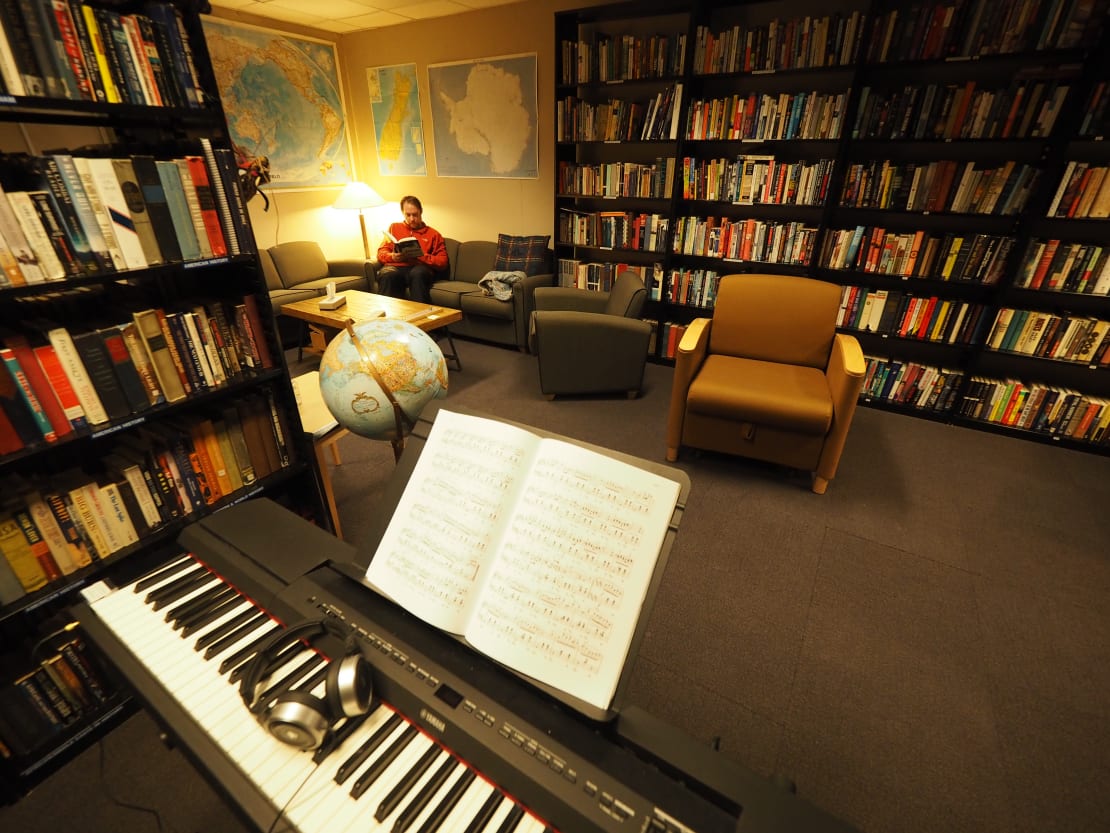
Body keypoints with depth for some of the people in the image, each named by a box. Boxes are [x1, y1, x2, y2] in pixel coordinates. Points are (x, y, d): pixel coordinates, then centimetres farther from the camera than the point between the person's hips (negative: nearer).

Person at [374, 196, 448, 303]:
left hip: (419, 268, -1)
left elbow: (442, 262, 10)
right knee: (388, 274, -36)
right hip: (395, 267, 2)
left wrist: (421, 256, -6)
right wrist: (392, 256, -3)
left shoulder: (433, 234, 21)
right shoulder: (394, 227, 27)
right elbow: (381, 253, 21)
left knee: (418, 273, -39)